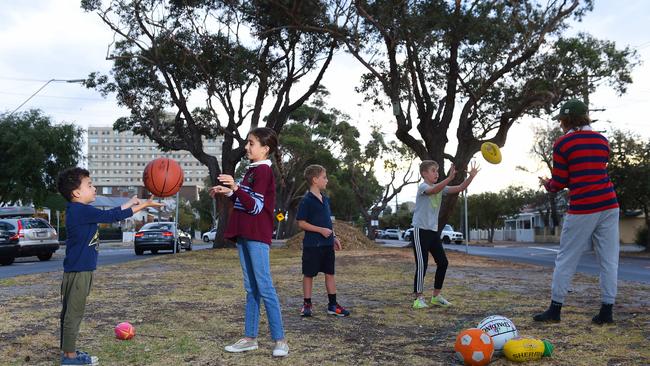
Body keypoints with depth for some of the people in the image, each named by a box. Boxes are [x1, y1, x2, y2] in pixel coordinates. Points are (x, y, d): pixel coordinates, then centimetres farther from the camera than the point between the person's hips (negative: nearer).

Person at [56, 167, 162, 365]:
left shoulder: (80, 211, 10)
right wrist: (144, 205, -12)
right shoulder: (82, 211, -19)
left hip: (78, 269, 10)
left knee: (70, 312, 15)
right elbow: (113, 216, -18)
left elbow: (109, 214, 19)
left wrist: (130, 202, 21)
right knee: (74, 313, -2)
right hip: (79, 271, -10)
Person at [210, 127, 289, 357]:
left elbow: (255, 206, -19)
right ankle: (250, 338, 17)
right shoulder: (252, 170, 17)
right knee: (251, 289, 11)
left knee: (264, 288, -9)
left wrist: (235, 187, -27)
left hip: (257, 236, -9)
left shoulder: (263, 170, -12)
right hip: (244, 235, 9)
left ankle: (280, 340, -3)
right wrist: (228, 192, 14)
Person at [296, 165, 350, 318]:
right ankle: (307, 305, 14)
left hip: (327, 244, 7)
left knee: (330, 273, 9)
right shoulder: (307, 200, -12)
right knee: (309, 274, 4)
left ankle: (332, 305, 16)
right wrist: (321, 230, -18)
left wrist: (334, 237, 13)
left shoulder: (325, 199, 12)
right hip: (312, 245, -7)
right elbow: (301, 223, -14)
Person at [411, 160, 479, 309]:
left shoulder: (440, 187, 10)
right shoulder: (423, 187, -12)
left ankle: (436, 296, 17)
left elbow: (460, 188, 3)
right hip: (420, 230, -8)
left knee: (443, 263, 6)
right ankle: (418, 298, 1)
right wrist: (450, 177, -46)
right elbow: (433, 190, -35)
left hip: (433, 231, 8)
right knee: (422, 265, -8)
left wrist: (471, 176, -11)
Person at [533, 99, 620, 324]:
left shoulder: (562, 144, -4)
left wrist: (547, 185, 18)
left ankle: (555, 310, 10)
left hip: (582, 209, -4)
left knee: (566, 259, 5)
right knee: (609, 259, 7)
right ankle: (606, 312, 9)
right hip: (609, 204, 5)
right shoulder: (602, 140, 12)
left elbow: (559, 183, -4)